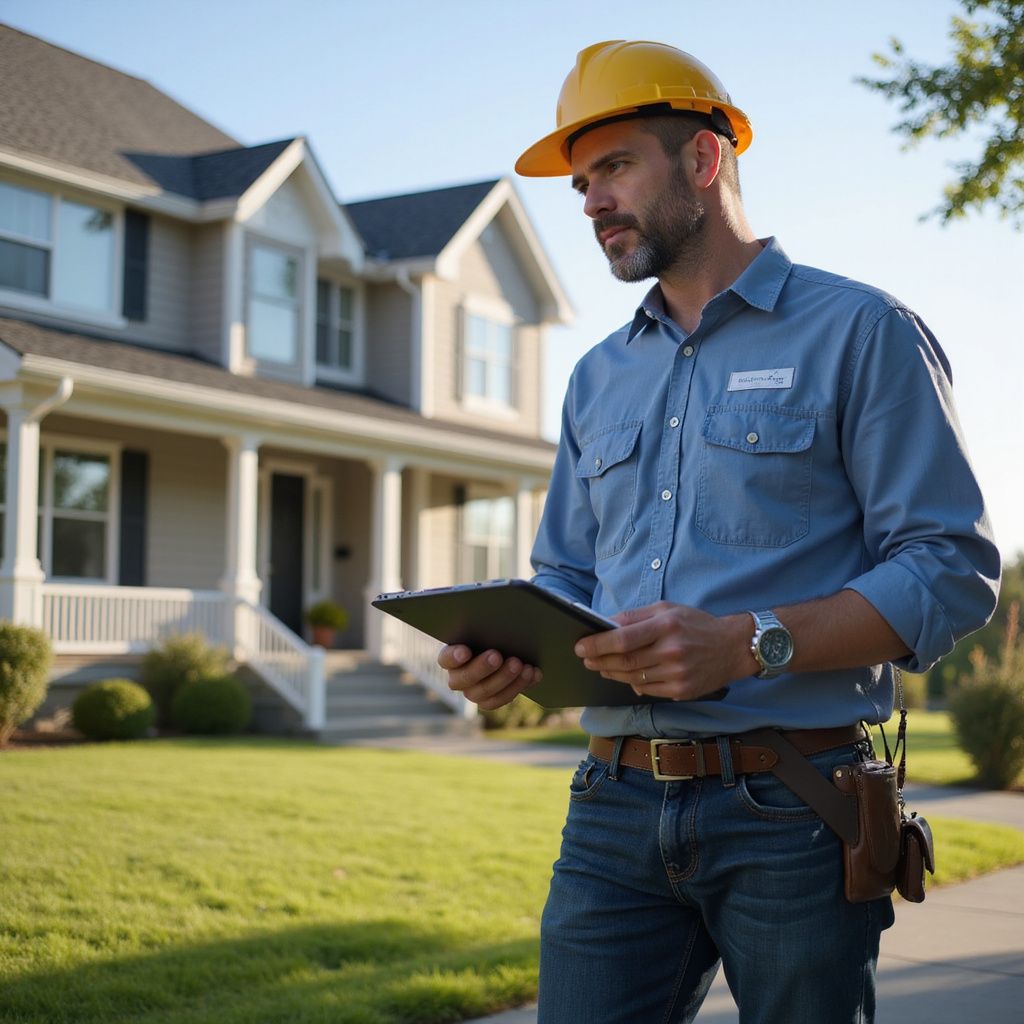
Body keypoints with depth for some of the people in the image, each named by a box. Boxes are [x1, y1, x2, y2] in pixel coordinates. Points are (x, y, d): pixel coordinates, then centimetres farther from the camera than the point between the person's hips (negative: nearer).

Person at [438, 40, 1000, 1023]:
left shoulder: (858, 332, -1)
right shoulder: (598, 379, 18)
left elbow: (953, 568, -8)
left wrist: (749, 644, -21)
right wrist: (511, 651, -2)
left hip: (790, 809, -4)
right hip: (615, 807, 5)